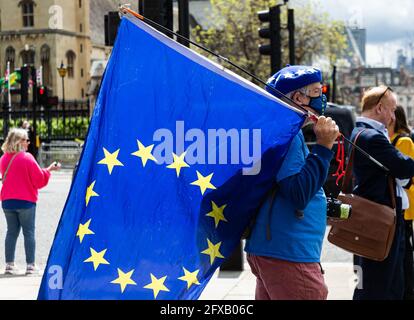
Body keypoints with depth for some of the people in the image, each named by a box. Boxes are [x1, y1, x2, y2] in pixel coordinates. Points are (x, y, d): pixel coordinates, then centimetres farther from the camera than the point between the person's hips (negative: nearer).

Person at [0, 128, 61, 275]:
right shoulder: (27, 158, -12)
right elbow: (39, 179, -9)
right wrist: (49, 169, 6)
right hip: (26, 201, -5)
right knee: (29, 232, 2)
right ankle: (30, 265, 1)